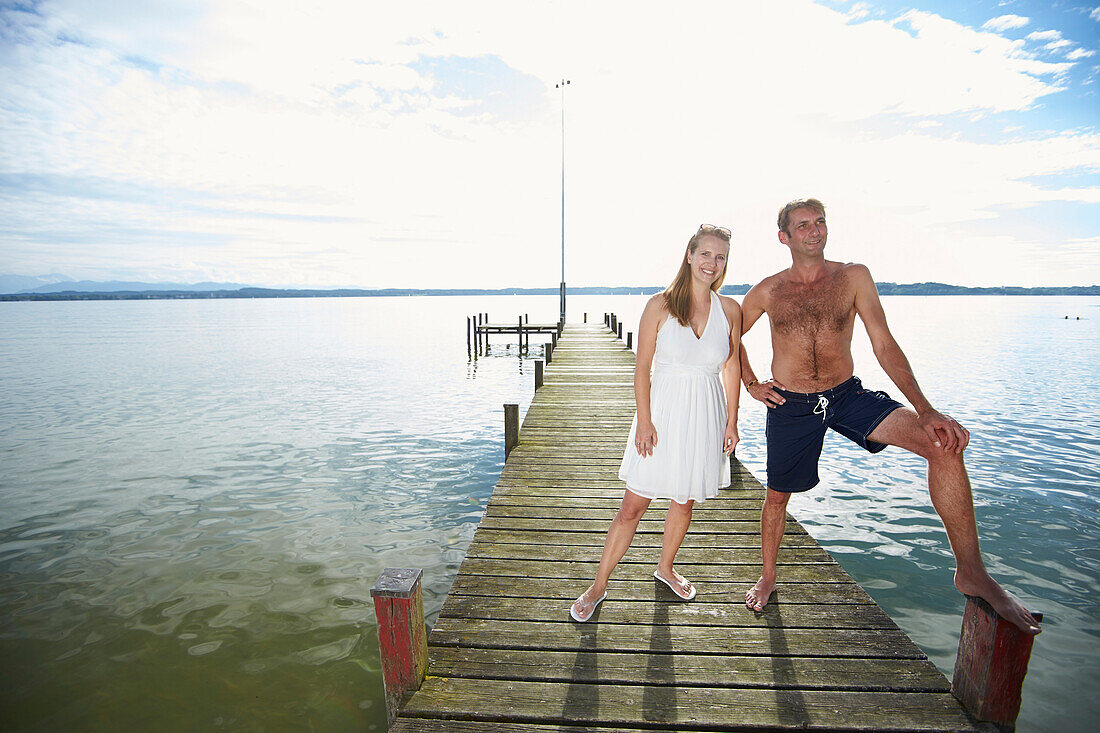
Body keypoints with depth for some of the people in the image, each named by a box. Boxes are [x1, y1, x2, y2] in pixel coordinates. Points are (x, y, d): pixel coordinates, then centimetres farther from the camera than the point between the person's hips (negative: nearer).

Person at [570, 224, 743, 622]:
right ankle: (599, 585, 18)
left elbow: (732, 368, 9)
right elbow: (642, 369, -7)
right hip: (663, 411, -3)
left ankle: (665, 566, 43)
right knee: (632, 507, 1)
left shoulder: (730, 310, 1)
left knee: (685, 501, 17)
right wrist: (644, 421, -12)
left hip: (706, 416, 3)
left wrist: (731, 422, 7)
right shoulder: (660, 305, -8)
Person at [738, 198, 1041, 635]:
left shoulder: (854, 277, -3)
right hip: (790, 405, 0)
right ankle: (767, 577, 38)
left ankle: (971, 571, -9)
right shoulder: (769, 291, -3)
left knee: (944, 443, -22)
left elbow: (884, 345, -7)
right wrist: (750, 384, 2)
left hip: (847, 396, 1)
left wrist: (926, 410, -16)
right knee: (777, 496, 11)